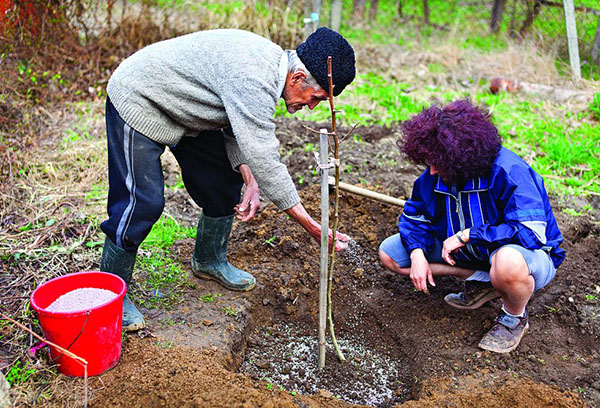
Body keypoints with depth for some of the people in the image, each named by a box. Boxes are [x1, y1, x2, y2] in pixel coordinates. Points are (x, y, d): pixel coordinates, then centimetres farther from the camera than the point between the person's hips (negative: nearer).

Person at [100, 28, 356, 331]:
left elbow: (238, 129, 2)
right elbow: (263, 158, -37)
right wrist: (311, 227, -32)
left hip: (182, 110, 9)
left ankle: (209, 260, 29)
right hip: (138, 102, -9)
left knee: (225, 179, 9)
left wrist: (250, 181, -13)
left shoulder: (272, 62, -5)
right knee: (143, 202, -14)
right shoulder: (252, 77, -35)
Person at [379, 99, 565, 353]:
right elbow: (414, 215, 3)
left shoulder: (510, 172, -30)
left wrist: (467, 235, -33)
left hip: (530, 254, -6)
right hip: (471, 251, 7)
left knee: (507, 263, -47)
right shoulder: (434, 175, -11)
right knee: (389, 253, -3)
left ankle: (515, 318, -8)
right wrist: (417, 254, -17)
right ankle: (483, 279, -1)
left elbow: (532, 233, -36)